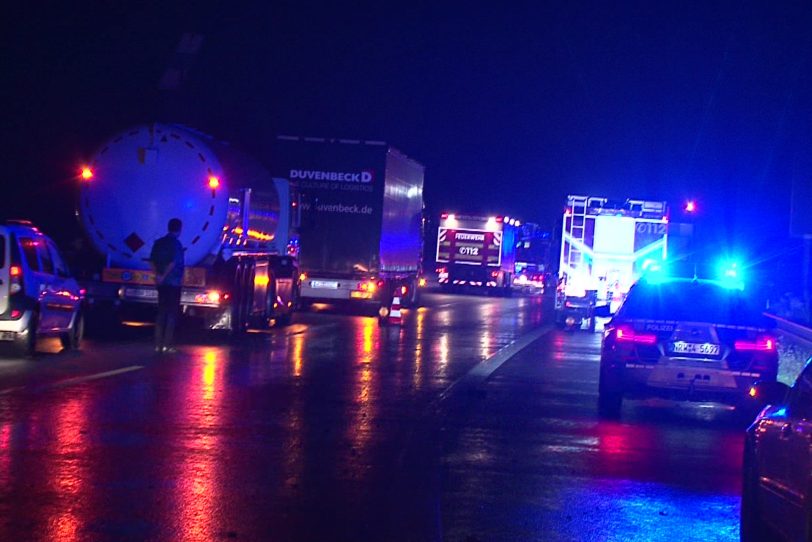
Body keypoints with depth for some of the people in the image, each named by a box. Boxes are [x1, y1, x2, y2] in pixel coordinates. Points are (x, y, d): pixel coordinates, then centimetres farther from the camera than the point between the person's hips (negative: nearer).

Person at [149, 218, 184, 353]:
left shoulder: (158, 243, 9)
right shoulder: (176, 244, -12)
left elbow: (152, 261, 7)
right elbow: (173, 263, -20)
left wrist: (158, 275, 2)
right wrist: (164, 276, -13)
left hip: (162, 283, 6)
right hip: (174, 282, -6)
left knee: (161, 313, 11)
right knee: (172, 314, -1)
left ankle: (158, 344, 9)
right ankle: (167, 345, -4)